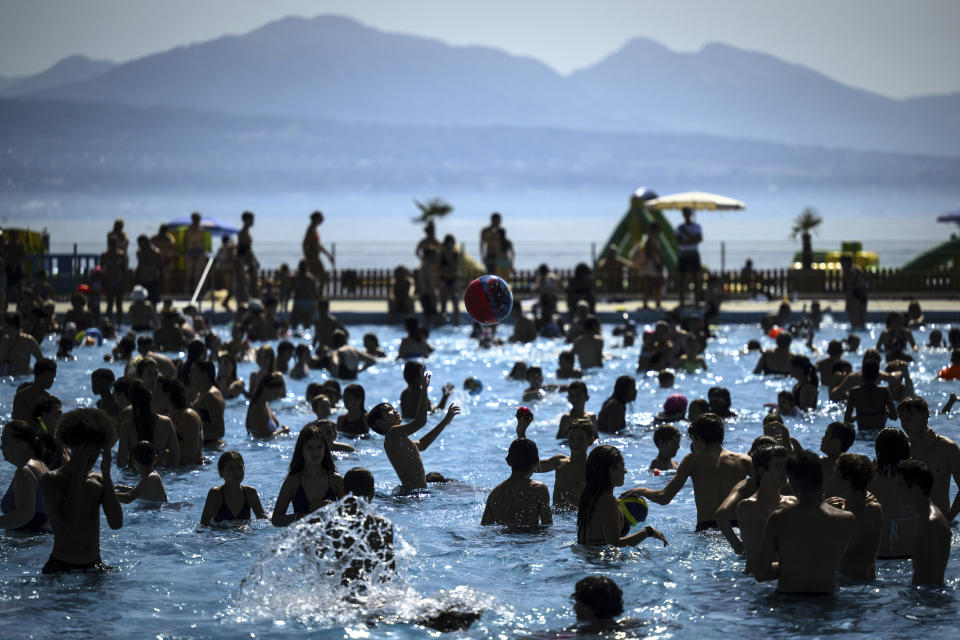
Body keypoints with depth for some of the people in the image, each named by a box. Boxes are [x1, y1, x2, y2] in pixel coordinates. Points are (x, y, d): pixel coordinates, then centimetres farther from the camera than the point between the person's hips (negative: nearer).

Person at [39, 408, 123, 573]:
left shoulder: (99, 480, 7)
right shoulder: (50, 480, -7)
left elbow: (116, 523, -5)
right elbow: (69, 522, -22)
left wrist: (106, 475, -7)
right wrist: (78, 473, -18)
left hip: (94, 566, 5)